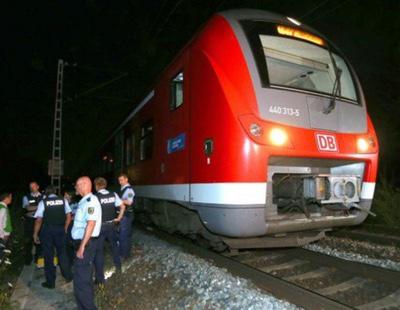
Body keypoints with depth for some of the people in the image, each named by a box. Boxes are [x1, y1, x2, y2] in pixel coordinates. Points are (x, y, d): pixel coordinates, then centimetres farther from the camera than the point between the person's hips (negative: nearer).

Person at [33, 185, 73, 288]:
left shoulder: (43, 202, -7)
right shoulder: (63, 200, 0)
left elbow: (39, 220, -10)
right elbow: (68, 216, 2)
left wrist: (35, 234, 0)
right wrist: (65, 228, 15)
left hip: (47, 231, -2)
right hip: (60, 229, 2)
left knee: (48, 255, 9)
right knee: (62, 252, 20)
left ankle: (50, 282, 19)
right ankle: (68, 276, 25)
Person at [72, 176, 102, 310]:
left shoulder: (90, 201, -18)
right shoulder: (84, 201, 13)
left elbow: (91, 224, -26)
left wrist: (82, 247, -26)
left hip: (86, 243, -10)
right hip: (82, 242, 10)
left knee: (81, 280, -3)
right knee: (84, 276, 20)